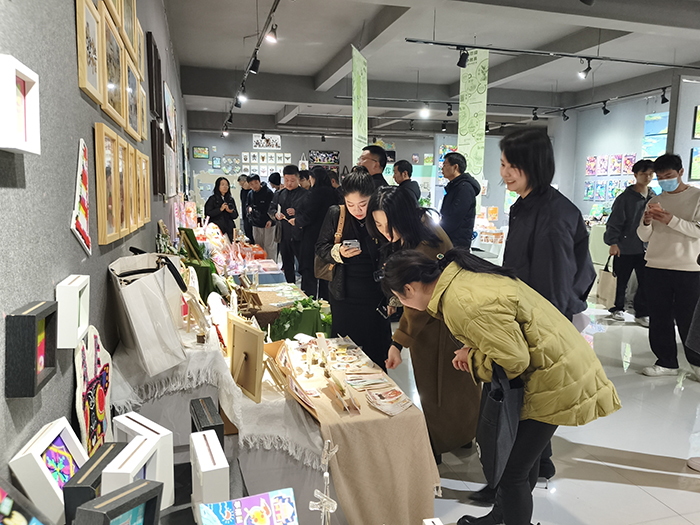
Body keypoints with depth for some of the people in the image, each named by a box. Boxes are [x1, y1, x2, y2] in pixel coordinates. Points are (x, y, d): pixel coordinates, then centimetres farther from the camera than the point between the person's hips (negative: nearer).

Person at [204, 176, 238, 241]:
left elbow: (236, 215, 15)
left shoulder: (230, 199, 15)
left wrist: (231, 211, -6)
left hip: (229, 229, 4)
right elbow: (208, 214, -6)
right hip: (217, 229, -4)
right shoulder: (212, 199, 3)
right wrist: (220, 209, -14)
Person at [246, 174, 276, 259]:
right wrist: (249, 208, -5)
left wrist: (271, 220, -22)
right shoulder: (250, 193, 7)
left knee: (269, 246, -2)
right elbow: (247, 205, 19)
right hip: (256, 224, 6)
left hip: (268, 224, -6)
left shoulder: (268, 192, -12)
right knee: (258, 246, 15)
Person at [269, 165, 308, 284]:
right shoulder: (279, 195, 13)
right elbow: (270, 209, 17)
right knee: (287, 266, 16)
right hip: (284, 235, 6)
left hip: (299, 235, -6)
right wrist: (275, 214, -4)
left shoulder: (305, 194, -5)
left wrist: (297, 213, -20)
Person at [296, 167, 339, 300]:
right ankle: (325, 301, 24)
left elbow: (307, 216, -19)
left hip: (313, 239, -7)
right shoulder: (333, 193, 6)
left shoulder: (316, 193, -16)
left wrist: (296, 221, 2)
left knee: (309, 272, 1)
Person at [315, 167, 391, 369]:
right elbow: (320, 247, 7)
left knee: (375, 353, 7)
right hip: (343, 297, 2)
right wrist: (338, 252, -14)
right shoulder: (335, 214, -3)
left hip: (375, 299, -2)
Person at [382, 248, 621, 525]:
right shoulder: (458, 272, 1)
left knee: (512, 470, -2)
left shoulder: (463, 304, -30)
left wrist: (471, 360, -10)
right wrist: (472, 352, 2)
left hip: (553, 376, -10)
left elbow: (513, 359, -26)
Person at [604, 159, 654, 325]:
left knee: (646, 282, 1)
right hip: (624, 247, -4)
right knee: (621, 281, 7)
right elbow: (615, 222, -10)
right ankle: (617, 309, 24)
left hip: (645, 247, 4)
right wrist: (613, 242, -19)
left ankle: (642, 313, 15)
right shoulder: (625, 198, -6)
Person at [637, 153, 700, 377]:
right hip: (657, 267, 4)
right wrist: (646, 222, -9)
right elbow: (643, 236, 11)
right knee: (659, 318, 5)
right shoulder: (655, 201, 13)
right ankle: (666, 362, 15)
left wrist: (671, 220, -21)